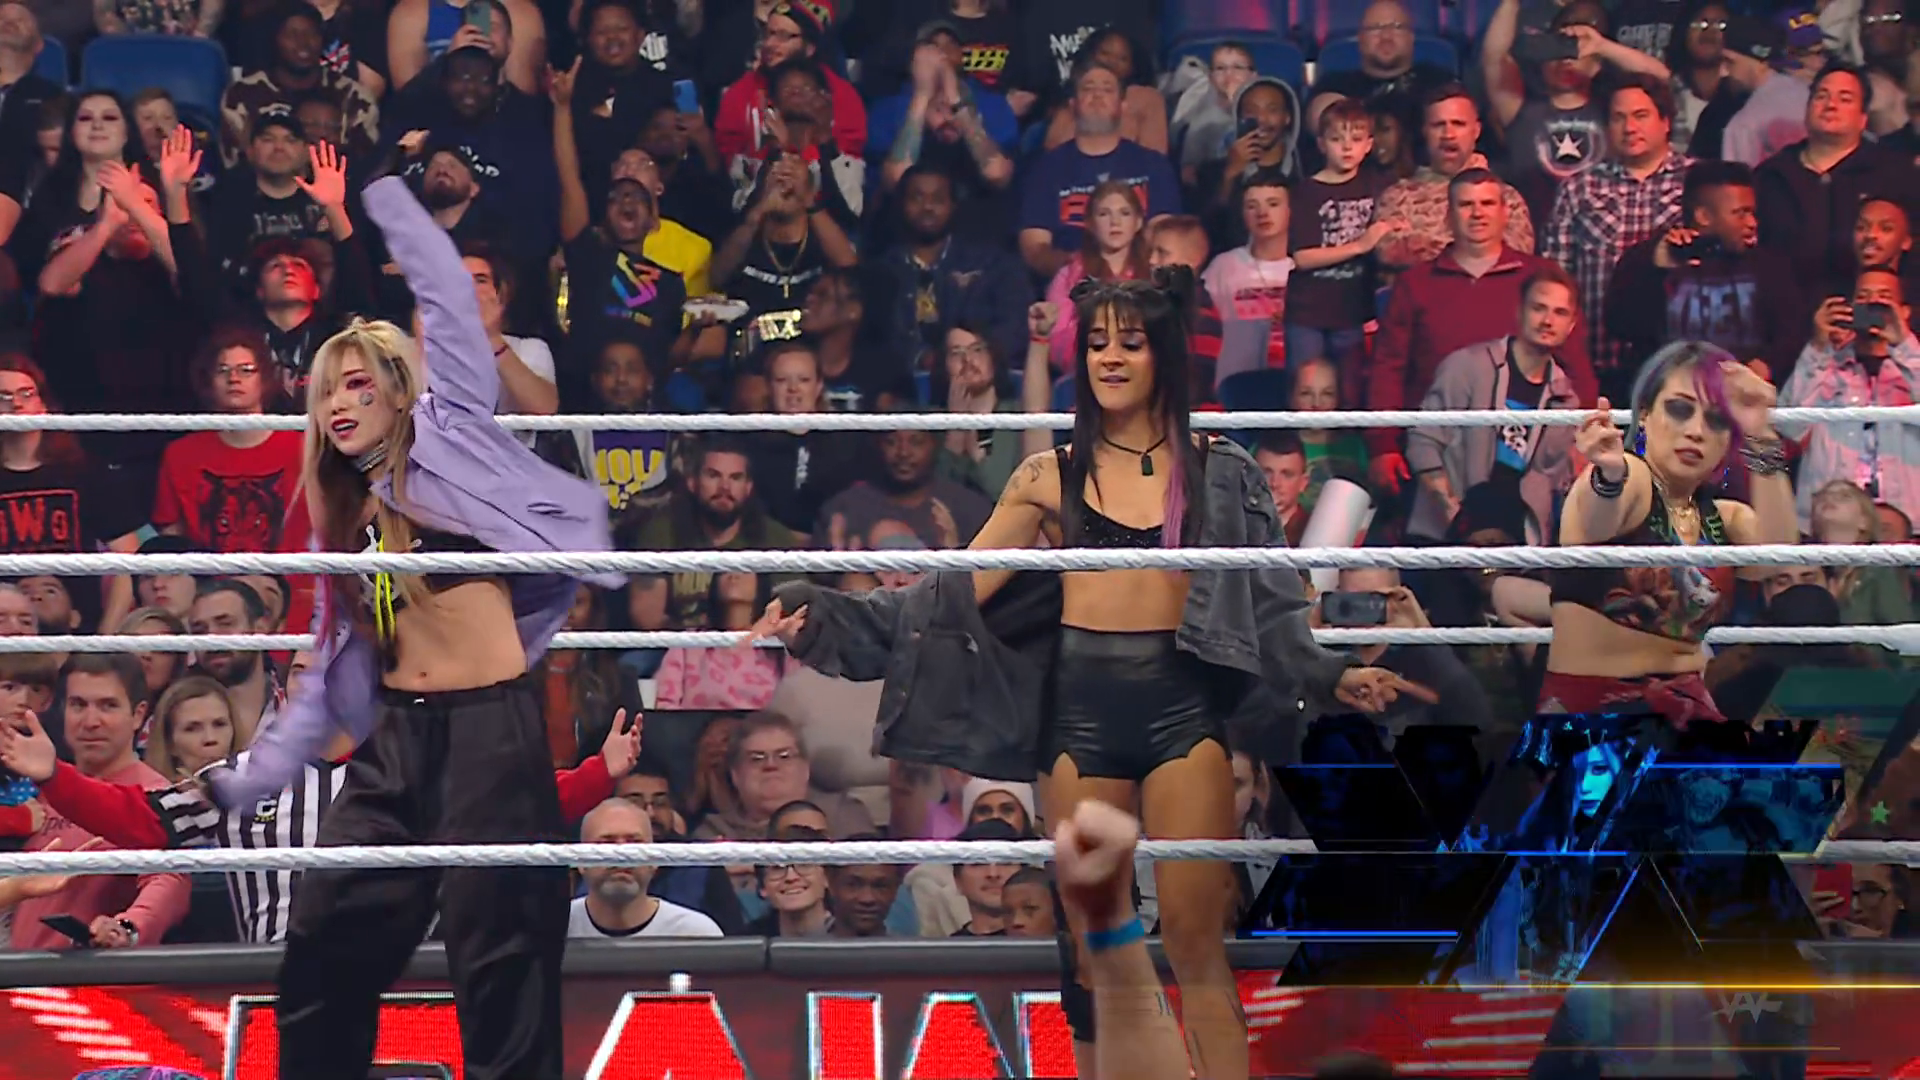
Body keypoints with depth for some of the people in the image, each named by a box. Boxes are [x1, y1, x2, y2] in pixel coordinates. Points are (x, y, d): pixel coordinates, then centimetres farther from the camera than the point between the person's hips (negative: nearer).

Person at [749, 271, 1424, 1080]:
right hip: (1082, 708, 1)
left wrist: (1331, 679, -9)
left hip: (1182, 706, -1)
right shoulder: (1051, 479, 9)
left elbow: (1265, 602, 7)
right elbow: (956, 591, 6)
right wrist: (819, 616, -2)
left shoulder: (1217, 474, 8)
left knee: (1195, 937, -8)